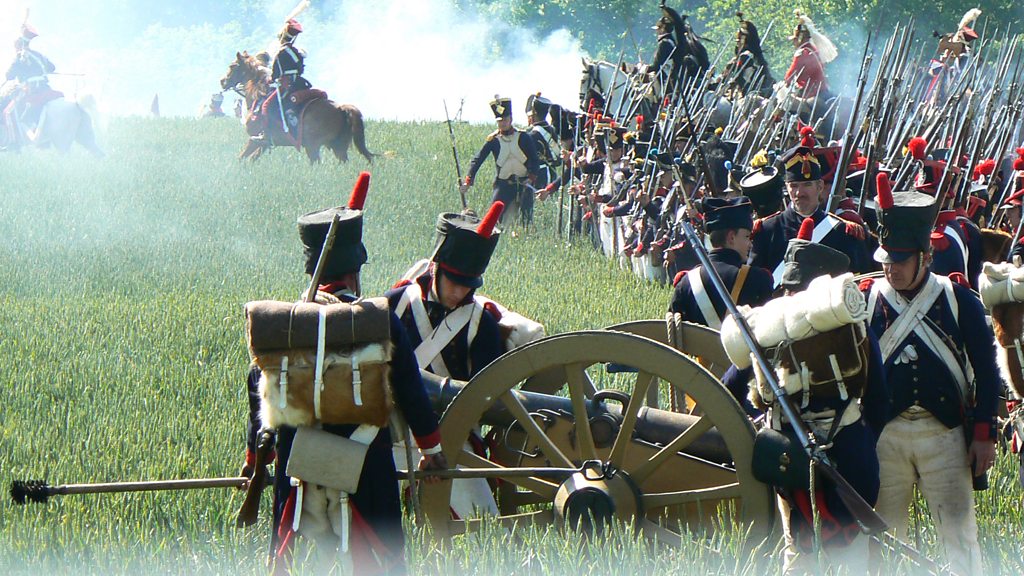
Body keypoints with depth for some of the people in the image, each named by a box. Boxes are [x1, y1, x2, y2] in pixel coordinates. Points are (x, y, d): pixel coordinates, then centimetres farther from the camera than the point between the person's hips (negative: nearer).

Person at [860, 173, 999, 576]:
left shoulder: (959, 301, 1)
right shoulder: (866, 302, 2)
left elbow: (986, 371, 3)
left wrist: (984, 435, -1)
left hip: (944, 434, -1)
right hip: (884, 434, 1)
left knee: (960, 535, 0)